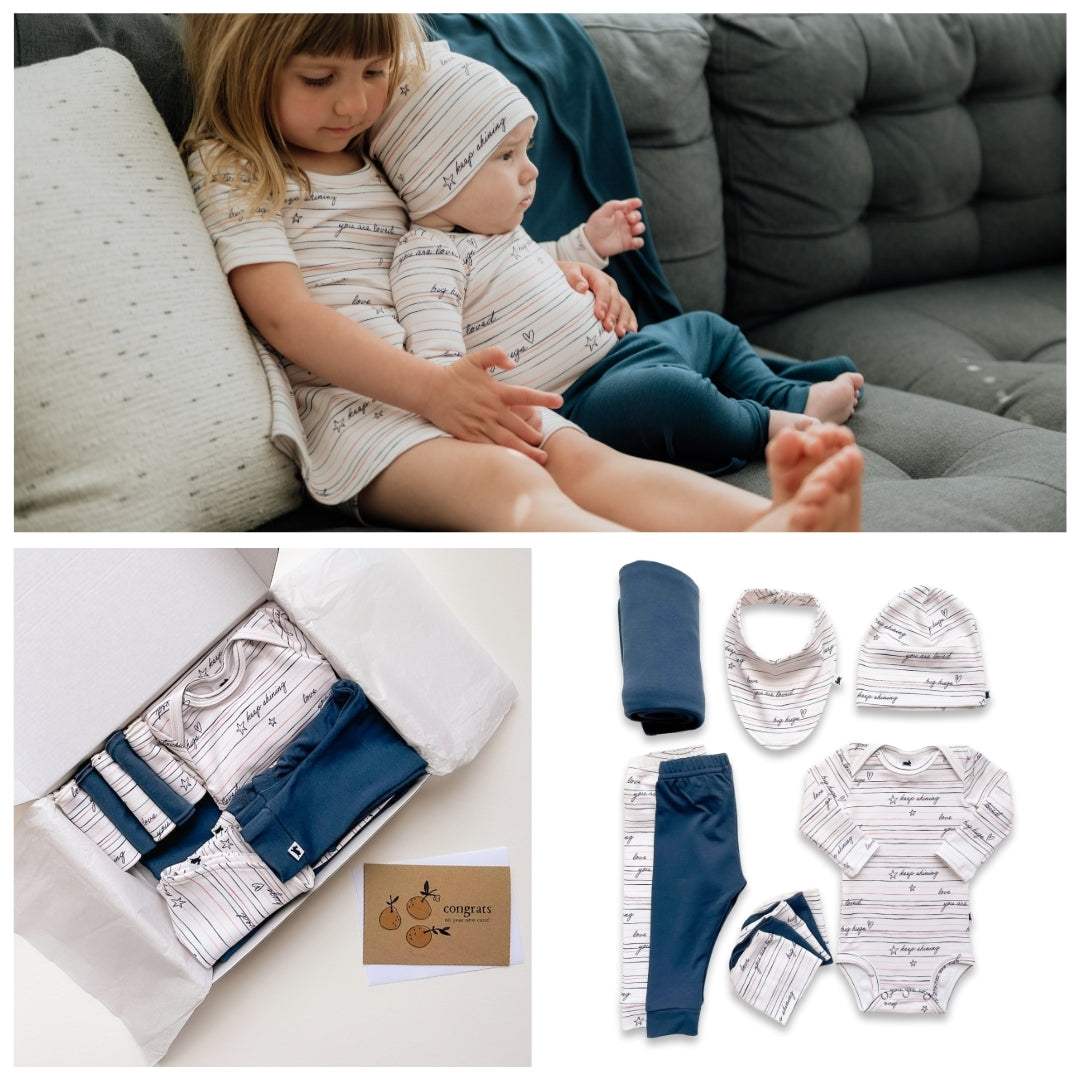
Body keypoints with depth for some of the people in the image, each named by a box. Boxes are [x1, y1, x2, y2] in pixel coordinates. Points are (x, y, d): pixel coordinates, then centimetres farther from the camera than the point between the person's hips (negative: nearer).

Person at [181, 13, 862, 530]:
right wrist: (430, 386, -21)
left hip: (451, 384, 7)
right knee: (506, 481, -35)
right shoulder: (231, 170, 3)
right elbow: (284, 315, -9)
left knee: (582, 458, -24)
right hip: (346, 402, -7)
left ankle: (769, 526, -51)